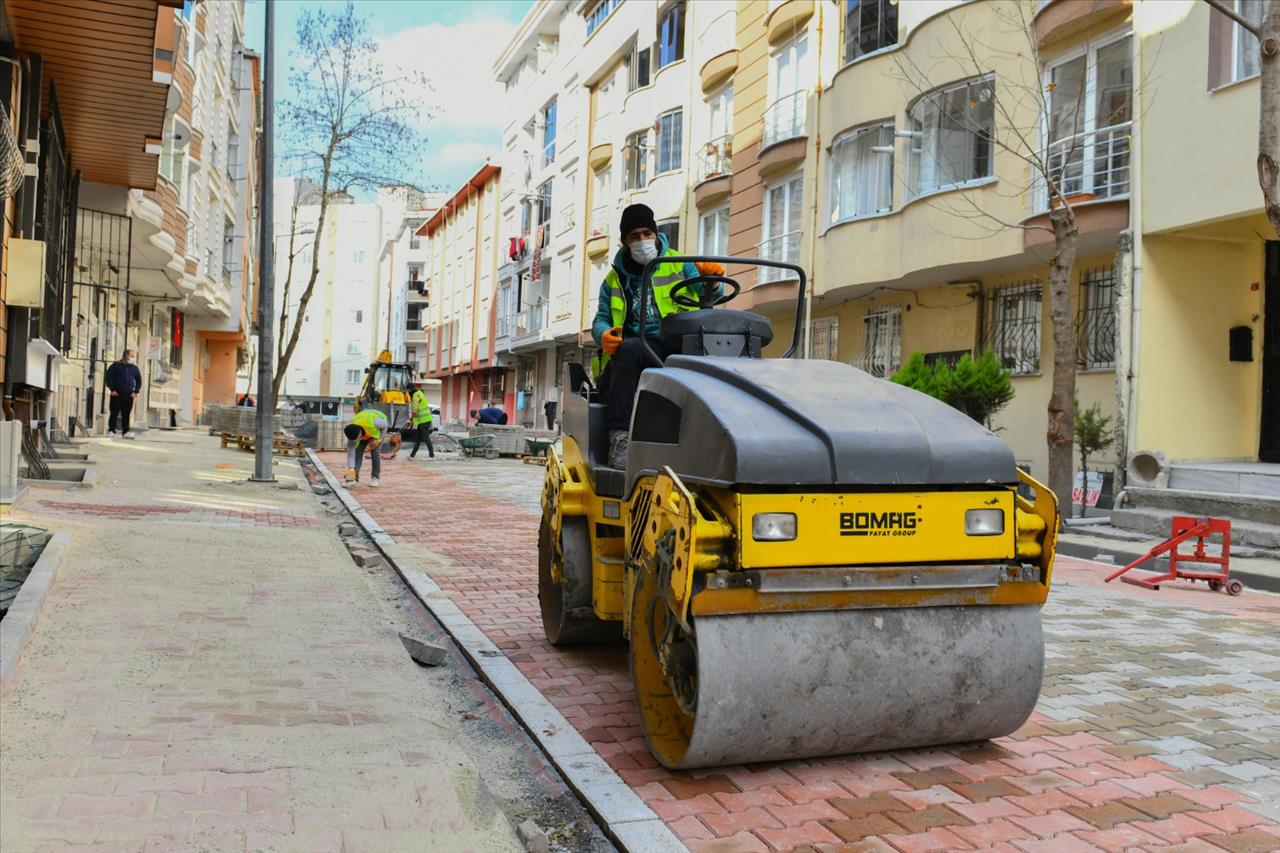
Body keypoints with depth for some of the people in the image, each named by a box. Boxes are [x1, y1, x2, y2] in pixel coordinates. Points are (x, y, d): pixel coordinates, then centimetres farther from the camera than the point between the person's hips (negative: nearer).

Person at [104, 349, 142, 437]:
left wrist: (136, 391, 6)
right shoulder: (116, 366, 1)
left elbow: (139, 380, 18)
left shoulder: (134, 368, 12)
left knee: (126, 414, 1)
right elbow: (109, 377, -1)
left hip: (129, 395, 3)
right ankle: (111, 430, 4)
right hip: (117, 394, -3)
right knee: (114, 413, -1)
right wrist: (112, 389, -8)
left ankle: (126, 431, 2)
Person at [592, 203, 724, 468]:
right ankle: (619, 437, -42)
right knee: (629, 348, -37)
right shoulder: (615, 279, 23)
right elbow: (601, 319, 19)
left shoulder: (679, 263, 18)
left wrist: (711, 280, -17)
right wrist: (604, 335, -6)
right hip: (639, 351, 1)